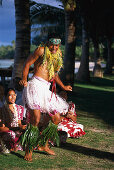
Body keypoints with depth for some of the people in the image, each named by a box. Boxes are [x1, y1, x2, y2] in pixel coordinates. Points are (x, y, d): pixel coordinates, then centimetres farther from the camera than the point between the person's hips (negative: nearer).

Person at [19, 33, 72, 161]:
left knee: (56, 119, 7)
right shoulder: (41, 50, 0)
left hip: (46, 88, 8)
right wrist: (24, 79, -17)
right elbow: (27, 64, -3)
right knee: (35, 119, -17)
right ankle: (28, 149, -6)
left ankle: (44, 144, 22)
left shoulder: (58, 55, 21)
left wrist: (63, 87, 41)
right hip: (36, 85, -8)